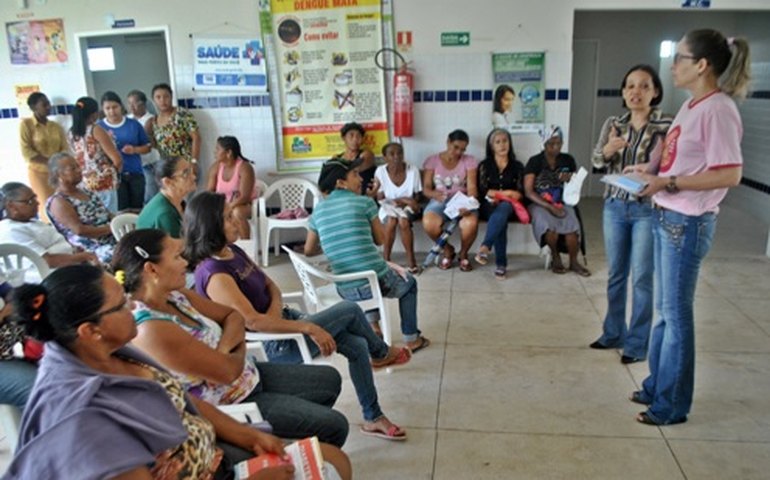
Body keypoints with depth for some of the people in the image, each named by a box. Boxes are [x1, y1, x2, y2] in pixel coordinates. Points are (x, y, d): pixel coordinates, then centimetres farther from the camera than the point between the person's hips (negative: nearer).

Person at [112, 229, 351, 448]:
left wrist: (224, 347, -17)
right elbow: (227, 371, -29)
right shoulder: (152, 330, -33)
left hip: (247, 374, 9)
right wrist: (239, 350, -6)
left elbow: (233, 316, 4)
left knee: (330, 379, 18)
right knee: (334, 425, -5)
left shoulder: (174, 295, -4)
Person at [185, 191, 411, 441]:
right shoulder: (213, 273, -24)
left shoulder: (233, 252, 5)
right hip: (273, 345, -9)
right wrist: (309, 328, -27)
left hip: (282, 319, 9)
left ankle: (373, 418, 17)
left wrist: (275, 309, -14)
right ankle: (381, 353, 24)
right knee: (350, 310, -8)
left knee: (357, 346, -1)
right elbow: (252, 321, -29)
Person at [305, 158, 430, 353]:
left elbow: (309, 250, 17)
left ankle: (372, 326, 31)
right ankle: (412, 339, 32)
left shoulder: (318, 211, 6)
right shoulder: (365, 202, -6)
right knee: (409, 282, 30)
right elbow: (380, 239, 5)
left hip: (345, 291, 4)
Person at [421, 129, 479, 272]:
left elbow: (472, 188, -7)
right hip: (439, 201, 0)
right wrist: (435, 194, -25)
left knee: (471, 224, -35)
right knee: (429, 224, -34)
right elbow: (426, 188, 0)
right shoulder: (432, 160, 5)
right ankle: (448, 250, 0)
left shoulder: (469, 161, 4)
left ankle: (463, 254, 0)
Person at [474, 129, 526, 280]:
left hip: (510, 206, 0)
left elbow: (521, 193, 5)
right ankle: (501, 264, -41)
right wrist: (505, 193, -8)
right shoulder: (484, 165, 12)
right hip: (489, 205, 0)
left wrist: (498, 194, -13)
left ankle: (485, 247, -52)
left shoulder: (517, 166, 14)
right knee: (501, 217, -36)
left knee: (503, 208, -38)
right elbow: (483, 191, 1)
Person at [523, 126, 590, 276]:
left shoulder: (568, 160, 6)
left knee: (572, 226, -27)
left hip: (562, 203, 3)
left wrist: (571, 180, -9)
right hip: (540, 203, -2)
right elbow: (528, 191, -8)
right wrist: (549, 206, -19)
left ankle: (573, 262, -3)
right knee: (550, 227, -32)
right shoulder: (535, 162, -3)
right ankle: (555, 257, -1)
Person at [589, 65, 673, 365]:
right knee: (615, 274, 15)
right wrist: (607, 150, -19)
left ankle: (637, 343, 17)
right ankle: (614, 333, 31)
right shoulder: (613, 124, 5)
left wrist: (651, 175, -28)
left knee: (642, 278, 3)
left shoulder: (667, 126, -8)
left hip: (647, 210, -4)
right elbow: (596, 162, 1)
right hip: (615, 206, 5)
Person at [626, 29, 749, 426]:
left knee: (676, 313, 1)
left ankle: (672, 405, 16)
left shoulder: (717, 110, -16)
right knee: (665, 309, 17)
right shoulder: (690, 106, 11)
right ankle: (657, 386, 31)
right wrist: (650, 171, 5)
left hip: (688, 224, -9)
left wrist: (667, 182, -22)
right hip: (666, 218, 9)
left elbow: (729, 174, -21)